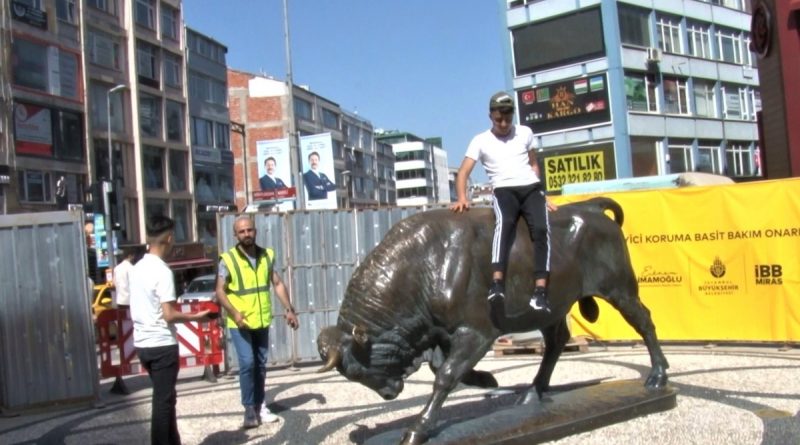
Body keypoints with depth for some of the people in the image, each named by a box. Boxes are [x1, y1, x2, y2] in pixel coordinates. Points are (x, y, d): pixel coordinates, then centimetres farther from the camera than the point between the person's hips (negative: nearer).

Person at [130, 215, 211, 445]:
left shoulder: (137, 268, 8)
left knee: (164, 398, 18)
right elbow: (169, 315, -20)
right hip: (162, 344, -9)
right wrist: (195, 317, -5)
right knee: (163, 401, 0)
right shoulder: (162, 271, -17)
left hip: (143, 343, 9)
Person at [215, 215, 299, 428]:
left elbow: (278, 284, 7)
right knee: (247, 363, -11)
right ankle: (249, 408, 2)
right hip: (240, 323, -4)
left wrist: (289, 309, -1)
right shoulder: (228, 260, -9)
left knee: (261, 364, 11)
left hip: (262, 321, 4)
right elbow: (220, 291, -9)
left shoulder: (267, 256, 3)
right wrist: (234, 313, -23)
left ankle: (260, 405, 23)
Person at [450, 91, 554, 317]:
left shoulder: (525, 133, 16)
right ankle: (497, 284, -46)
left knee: (541, 229, -26)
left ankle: (540, 292, -31)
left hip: (531, 188, 3)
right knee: (505, 223, -36)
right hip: (504, 190, -2)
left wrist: (541, 195, 17)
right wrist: (462, 198, -16)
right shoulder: (481, 141, 8)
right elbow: (463, 172, 2)